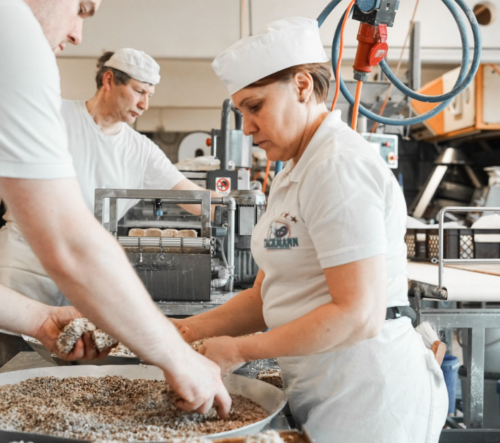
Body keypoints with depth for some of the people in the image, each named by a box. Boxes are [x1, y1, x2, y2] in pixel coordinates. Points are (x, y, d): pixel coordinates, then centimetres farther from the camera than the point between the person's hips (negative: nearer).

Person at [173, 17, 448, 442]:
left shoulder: (338, 167, -18)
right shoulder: (293, 176, 13)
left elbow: (359, 315, -24)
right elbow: (267, 295, 13)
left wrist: (239, 350, -18)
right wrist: (192, 329, -1)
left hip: (365, 400, -9)